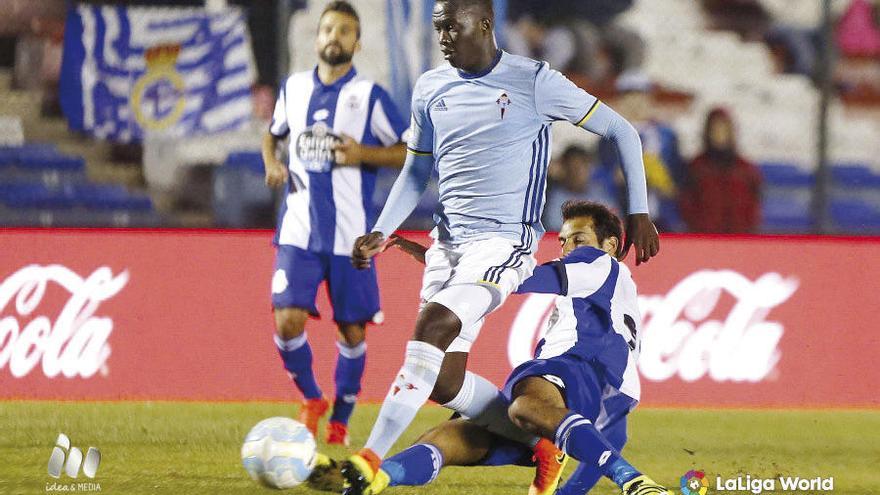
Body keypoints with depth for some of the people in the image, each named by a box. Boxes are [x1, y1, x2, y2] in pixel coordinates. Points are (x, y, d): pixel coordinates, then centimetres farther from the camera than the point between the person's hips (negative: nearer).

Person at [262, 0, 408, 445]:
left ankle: (341, 420, 22)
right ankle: (311, 400, 13)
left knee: (352, 329, 4)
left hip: (350, 235, -2)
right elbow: (273, 135, 25)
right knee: (287, 319, -12)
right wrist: (272, 164, 4)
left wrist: (363, 154, -16)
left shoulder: (369, 95, -3)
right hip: (299, 229, 2)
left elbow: (409, 152, -1)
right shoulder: (294, 88, 8)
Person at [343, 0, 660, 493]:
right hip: (448, 242, 7)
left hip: (504, 242, -7)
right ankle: (539, 442, 20)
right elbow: (416, 173, 21)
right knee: (444, 383, -2)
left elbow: (621, 131, 1)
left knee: (433, 324, -28)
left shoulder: (534, 82, -6)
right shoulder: (431, 88, 10)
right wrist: (381, 234, 6)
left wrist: (638, 213, -2)